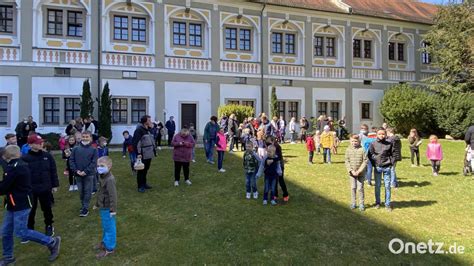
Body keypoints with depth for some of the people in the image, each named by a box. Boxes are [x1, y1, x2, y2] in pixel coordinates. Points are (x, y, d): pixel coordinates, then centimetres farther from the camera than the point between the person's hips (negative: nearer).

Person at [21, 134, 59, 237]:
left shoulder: (47, 156, -2)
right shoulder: (25, 158, -9)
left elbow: (53, 171, 3)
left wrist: (55, 185, 4)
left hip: (46, 188, 2)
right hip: (30, 189, -2)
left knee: (47, 209, 15)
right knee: (30, 210, 9)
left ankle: (49, 226, 33)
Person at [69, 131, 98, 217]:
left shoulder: (93, 149, -4)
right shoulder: (76, 148, 2)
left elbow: (94, 162, -8)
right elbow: (71, 160, 2)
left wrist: (86, 171, -17)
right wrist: (76, 170, -10)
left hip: (89, 175, -3)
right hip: (78, 174, 3)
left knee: (87, 192, 2)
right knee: (81, 191, 14)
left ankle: (85, 209, 9)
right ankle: (83, 206, 29)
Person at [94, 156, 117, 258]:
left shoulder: (110, 179, -26)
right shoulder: (101, 177, 6)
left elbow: (113, 195, -26)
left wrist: (113, 209, -25)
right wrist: (97, 204, 26)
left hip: (107, 208, -9)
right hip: (103, 207, 10)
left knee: (109, 227, 4)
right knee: (105, 226, 25)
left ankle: (109, 248, 15)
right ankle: (105, 241, 43)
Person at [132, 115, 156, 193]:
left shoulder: (149, 130, 12)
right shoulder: (139, 130, -15)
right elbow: (135, 142, -19)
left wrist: (154, 150, 15)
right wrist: (138, 153, -21)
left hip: (149, 154, 8)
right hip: (142, 155, -8)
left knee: (146, 170, 18)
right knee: (141, 171, 2)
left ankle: (144, 183, 31)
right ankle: (140, 186, 12)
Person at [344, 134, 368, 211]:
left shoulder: (362, 150, -8)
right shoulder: (348, 150, -1)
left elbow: (365, 161, -8)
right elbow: (346, 161, -1)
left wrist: (359, 171, -14)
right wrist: (351, 171, -11)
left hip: (361, 173, -2)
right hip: (352, 172, 2)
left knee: (360, 188, 3)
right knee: (353, 188, 9)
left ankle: (361, 204, 15)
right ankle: (353, 203, 20)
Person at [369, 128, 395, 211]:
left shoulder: (389, 144, 1)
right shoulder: (373, 144, -1)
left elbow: (392, 154, 5)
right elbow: (370, 154, 3)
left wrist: (391, 163, -3)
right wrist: (374, 164, -2)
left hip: (387, 167, 0)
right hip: (377, 167, 0)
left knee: (387, 186, 4)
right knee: (377, 186, 9)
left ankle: (387, 204, 14)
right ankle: (377, 203, 23)